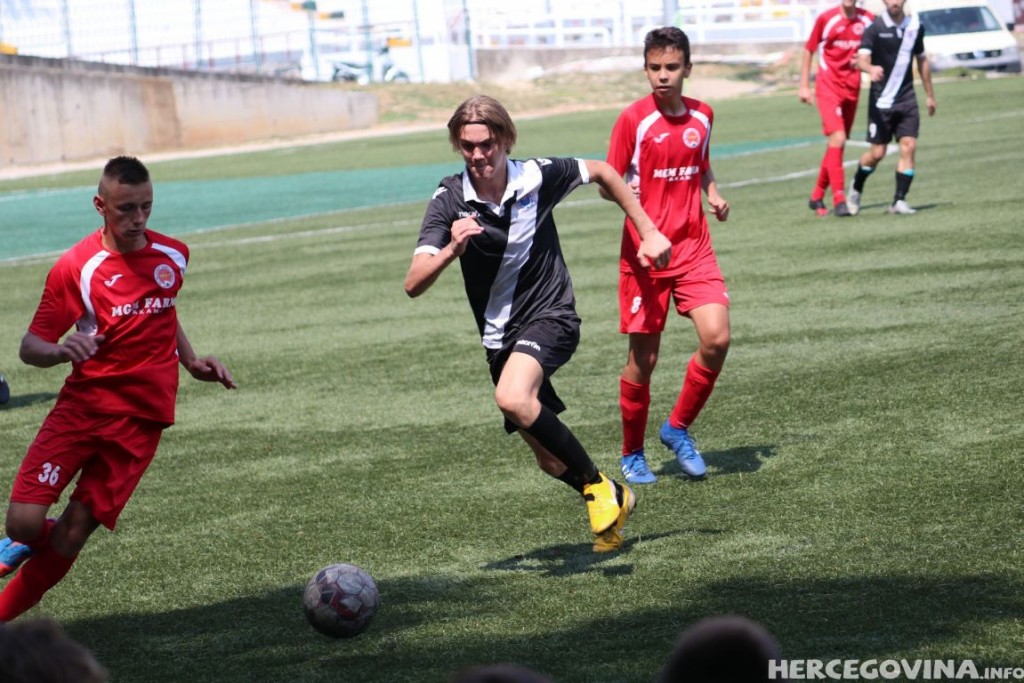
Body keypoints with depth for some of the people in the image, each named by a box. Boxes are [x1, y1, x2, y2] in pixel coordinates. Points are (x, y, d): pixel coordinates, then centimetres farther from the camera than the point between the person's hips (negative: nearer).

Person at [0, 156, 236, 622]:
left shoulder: (173, 255, 5)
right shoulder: (76, 266, -9)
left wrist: (191, 361, 14)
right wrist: (61, 351, -29)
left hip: (143, 417, 2)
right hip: (83, 404, -2)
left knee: (72, 535, -6)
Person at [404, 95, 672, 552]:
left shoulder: (537, 177, -12)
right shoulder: (450, 200, -11)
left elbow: (602, 173, 9)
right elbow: (414, 284, -19)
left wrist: (648, 232, 8)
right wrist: (451, 250, -38)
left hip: (551, 315, -4)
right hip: (500, 337, 4)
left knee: (513, 398, -33)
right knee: (551, 460, 7)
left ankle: (597, 485, -18)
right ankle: (612, 501, 34)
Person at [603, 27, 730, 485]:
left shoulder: (702, 116, 6)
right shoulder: (634, 120, -8)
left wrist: (714, 195, 2)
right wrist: (645, 226, -23)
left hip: (694, 249, 4)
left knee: (717, 338, -14)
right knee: (643, 357, 2)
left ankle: (678, 428, 8)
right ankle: (632, 455, 20)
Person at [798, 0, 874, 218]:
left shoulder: (867, 20, 1)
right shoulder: (826, 19, -7)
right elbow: (808, 50, 3)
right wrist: (804, 86, 1)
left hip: (852, 88, 4)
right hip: (829, 87, -4)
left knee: (836, 144, 10)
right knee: (838, 138, -18)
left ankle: (817, 196, 24)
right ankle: (839, 199, -18)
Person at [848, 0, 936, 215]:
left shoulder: (915, 26, 6)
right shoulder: (874, 28, -8)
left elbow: (922, 60, 18)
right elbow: (862, 58, -21)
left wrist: (930, 95, 23)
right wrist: (870, 69, -45)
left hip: (907, 100, 3)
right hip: (881, 100, -3)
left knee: (909, 147, -10)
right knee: (877, 153, -1)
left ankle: (899, 201, -5)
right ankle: (856, 189, 26)